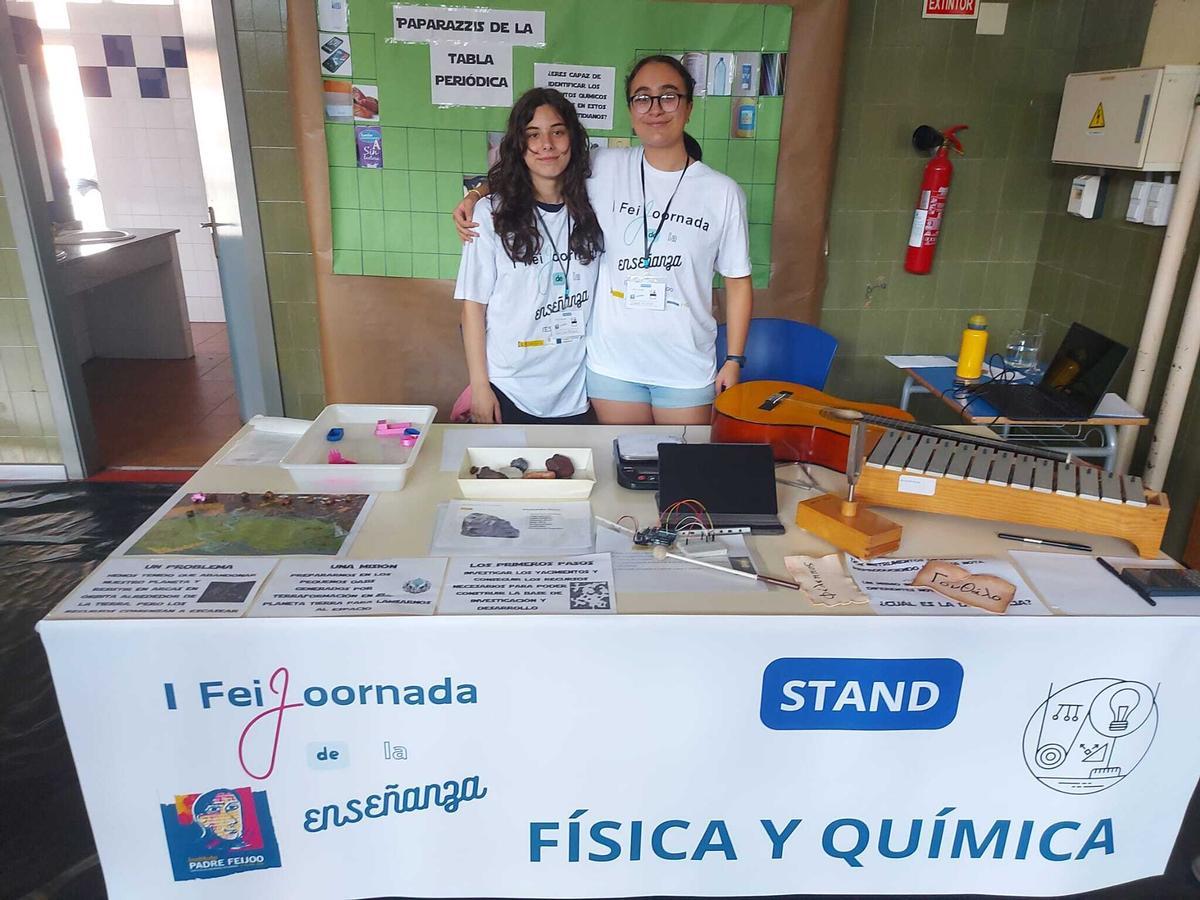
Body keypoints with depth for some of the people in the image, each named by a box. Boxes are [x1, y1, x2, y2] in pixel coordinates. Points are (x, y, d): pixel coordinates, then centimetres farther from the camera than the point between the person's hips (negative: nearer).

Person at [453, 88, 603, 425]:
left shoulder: (590, 211, 1)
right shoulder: (492, 214, -8)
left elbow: (597, 300, 8)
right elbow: (474, 305, -5)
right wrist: (479, 385, -7)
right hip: (508, 393, -2)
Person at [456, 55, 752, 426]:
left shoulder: (723, 192, -3)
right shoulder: (604, 169, -3)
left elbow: (738, 282, 2)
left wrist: (734, 360, 0)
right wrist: (476, 195, -5)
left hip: (687, 368, 0)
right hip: (613, 366, 0)